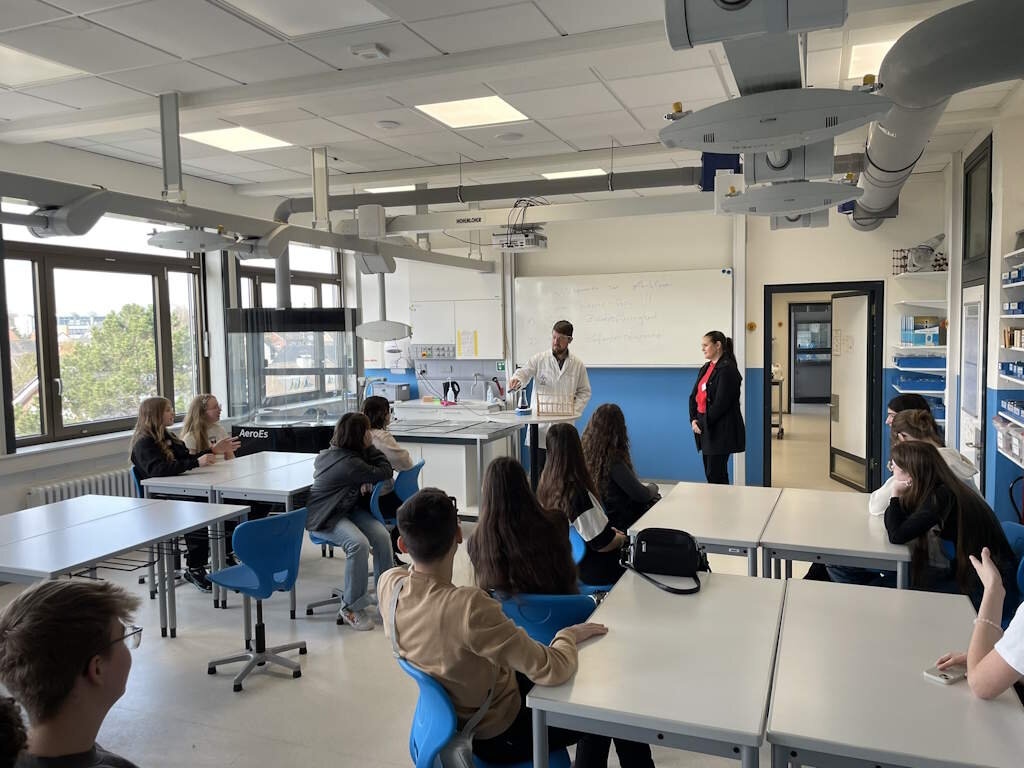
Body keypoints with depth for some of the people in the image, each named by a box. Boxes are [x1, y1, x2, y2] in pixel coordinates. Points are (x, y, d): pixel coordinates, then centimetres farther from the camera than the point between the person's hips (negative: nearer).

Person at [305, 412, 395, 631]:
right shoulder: (349, 463, -26)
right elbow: (385, 472, -17)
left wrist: (365, 482, -5)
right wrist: (370, 448, -5)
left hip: (349, 508, 8)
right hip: (324, 518, -8)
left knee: (382, 535, -16)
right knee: (359, 544, -33)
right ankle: (351, 608, -17)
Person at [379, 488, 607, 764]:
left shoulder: (389, 584, -18)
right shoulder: (469, 606, -41)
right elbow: (552, 671, -34)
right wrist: (568, 636, -16)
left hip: (451, 717, 6)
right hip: (497, 734, -6)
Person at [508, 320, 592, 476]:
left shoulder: (578, 365, 6)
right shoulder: (539, 359, 2)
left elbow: (584, 392, 12)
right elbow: (524, 372, -10)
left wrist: (574, 411, -3)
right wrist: (516, 379, -33)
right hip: (539, 422, 0)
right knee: (538, 469, 3)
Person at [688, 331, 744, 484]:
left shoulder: (727, 369, -12)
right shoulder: (706, 368, 15)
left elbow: (721, 402, -18)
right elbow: (694, 395, 12)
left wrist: (704, 423, -14)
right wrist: (693, 419, -2)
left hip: (720, 430, -8)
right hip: (705, 428, 9)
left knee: (715, 475, -5)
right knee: (709, 473, 12)